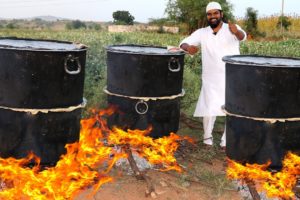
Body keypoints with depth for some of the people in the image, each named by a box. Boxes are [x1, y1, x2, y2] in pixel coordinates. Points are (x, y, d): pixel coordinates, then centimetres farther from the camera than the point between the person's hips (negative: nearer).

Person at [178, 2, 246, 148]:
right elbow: (183, 43, -1)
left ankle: (226, 142, 16)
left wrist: (236, 32, -50)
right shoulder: (202, 32, 5)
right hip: (211, 80, 1)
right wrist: (189, 47, -26)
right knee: (209, 110, -2)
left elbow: (242, 36, -25)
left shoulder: (232, 28, -3)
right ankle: (207, 138, 23)